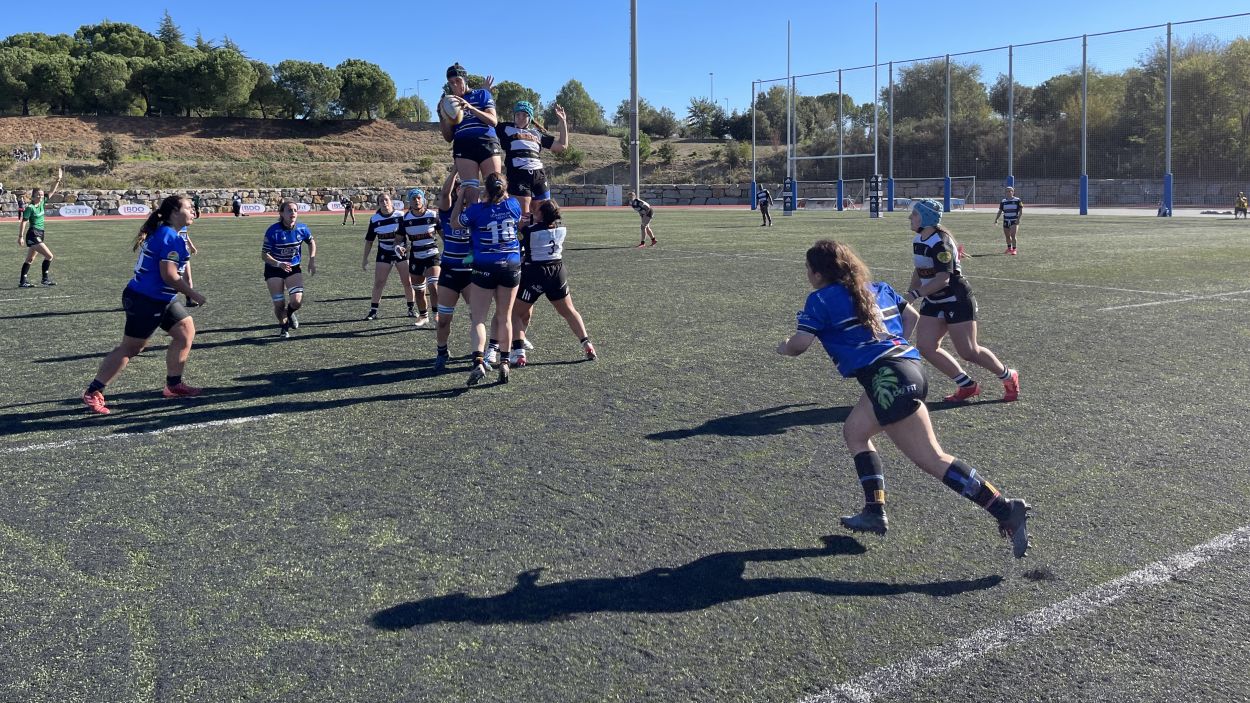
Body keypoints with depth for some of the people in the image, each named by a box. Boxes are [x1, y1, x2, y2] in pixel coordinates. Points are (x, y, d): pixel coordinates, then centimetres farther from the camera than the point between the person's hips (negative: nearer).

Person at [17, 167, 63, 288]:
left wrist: (58, 180, 5)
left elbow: (52, 192, 12)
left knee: (30, 260, 11)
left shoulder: (42, 203, 7)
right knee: (49, 256, -12)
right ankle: (45, 278, -4)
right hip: (33, 235, -9)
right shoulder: (30, 208, -12)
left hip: (39, 235, 9)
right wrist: (21, 236, -15)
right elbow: (23, 222, -13)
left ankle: (23, 281, 16)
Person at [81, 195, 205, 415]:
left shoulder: (159, 233, 13)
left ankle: (173, 385, 21)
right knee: (130, 347, -4)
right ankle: (93, 393, 4)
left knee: (186, 330, 12)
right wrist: (193, 294, -14)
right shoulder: (170, 237, -18)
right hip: (146, 301, -10)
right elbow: (169, 275, -23)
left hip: (161, 300, 10)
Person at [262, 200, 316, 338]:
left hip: (294, 268, 2)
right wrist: (279, 264, -34)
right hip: (274, 270, -2)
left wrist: (312, 261, 2)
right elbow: (264, 255, -18)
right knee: (279, 304, -1)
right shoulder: (273, 231, -21)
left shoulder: (302, 228, -10)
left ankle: (290, 313, 24)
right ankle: (283, 326, 31)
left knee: (297, 301, -15)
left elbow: (311, 242, 12)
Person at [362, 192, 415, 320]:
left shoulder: (400, 216, -6)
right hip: (384, 253, 1)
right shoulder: (375, 219, 0)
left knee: (408, 282, 1)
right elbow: (369, 240, 7)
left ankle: (411, 309, 16)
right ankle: (373, 311, 3)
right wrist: (365, 259, 5)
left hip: (401, 252, -1)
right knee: (378, 283, -3)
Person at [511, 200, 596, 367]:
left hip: (534, 273, -5)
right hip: (558, 271, 5)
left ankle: (518, 353, -8)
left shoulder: (529, 230, -13)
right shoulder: (562, 229, 2)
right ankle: (587, 345, 13)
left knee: (516, 313, 6)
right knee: (569, 311, 20)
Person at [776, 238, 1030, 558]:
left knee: (932, 459, -4)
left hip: (887, 378, -9)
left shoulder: (821, 300, 1)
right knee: (854, 432, 21)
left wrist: (783, 347, 19)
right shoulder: (877, 288, 23)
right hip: (910, 365, 9)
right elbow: (912, 316, 30)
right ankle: (875, 512, 17)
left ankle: (1007, 510, -10)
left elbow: (800, 343, -2)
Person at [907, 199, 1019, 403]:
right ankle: (968, 386, 10)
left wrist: (915, 294, -30)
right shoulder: (918, 240, 6)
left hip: (956, 300, -9)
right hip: (933, 302, 9)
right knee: (925, 346, -2)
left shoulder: (940, 243, -22)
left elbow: (942, 280, -29)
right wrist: (908, 296, 10)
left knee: (969, 352, -4)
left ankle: (1009, 377, 22)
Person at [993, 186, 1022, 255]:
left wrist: (1018, 219, -13)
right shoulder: (1003, 201, 8)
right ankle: (1009, 248, 33)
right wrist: (996, 219, 0)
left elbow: (1021, 210, -3)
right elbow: (1000, 211, 11)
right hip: (1006, 221, 4)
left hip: (1014, 221, -4)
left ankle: (1014, 249, -8)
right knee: (1007, 236, 13)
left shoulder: (1017, 200, -3)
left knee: (1013, 235, -16)